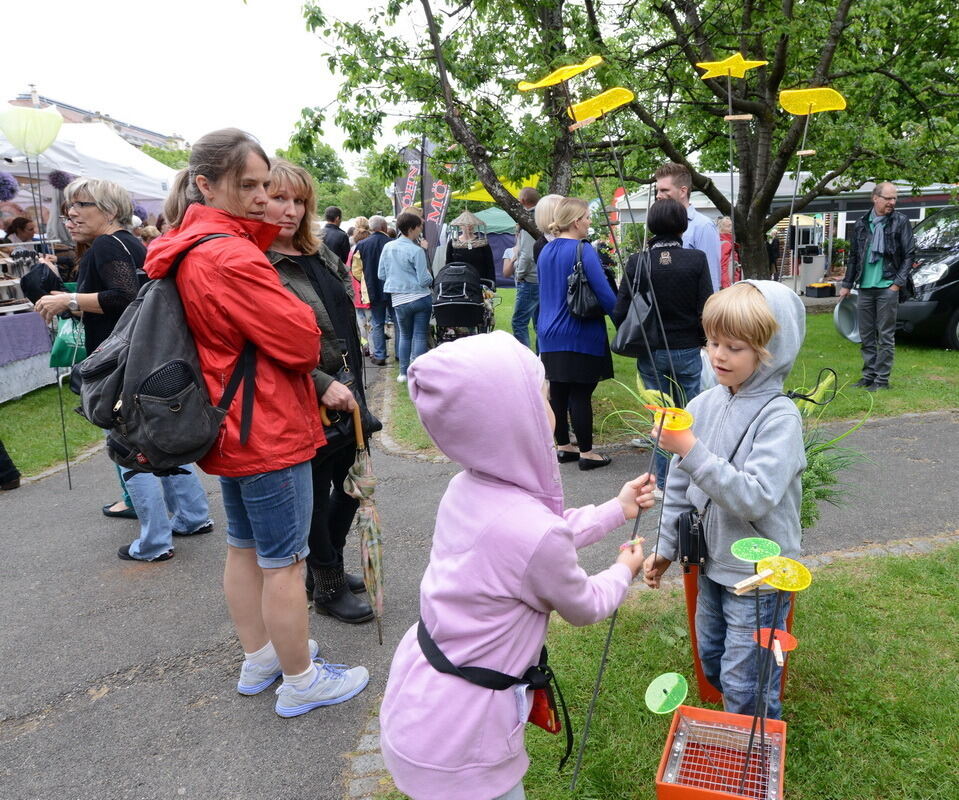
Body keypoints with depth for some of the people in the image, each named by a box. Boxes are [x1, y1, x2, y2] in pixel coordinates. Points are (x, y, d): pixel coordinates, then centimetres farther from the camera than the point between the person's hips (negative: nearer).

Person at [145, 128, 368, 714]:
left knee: (244, 546, 20)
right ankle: (301, 681, 20)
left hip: (230, 428, 10)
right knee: (285, 561, 4)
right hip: (269, 430, -10)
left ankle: (259, 658, 38)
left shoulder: (188, 249, 9)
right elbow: (302, 340, -21)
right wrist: (298, 313, 0)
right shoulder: (230, 256, -23)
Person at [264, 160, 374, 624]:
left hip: (346, 396, 8)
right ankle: (327, 587, 27)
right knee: (316, 496, 8)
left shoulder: (320, 255, 11)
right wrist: (322, 385, -25)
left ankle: (327, 567, 39)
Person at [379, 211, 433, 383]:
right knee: (420, 336, 3)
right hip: (421, 297, -4)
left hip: (399, 300, 4)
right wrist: (430, 278, 9)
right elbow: (425, 280, -13)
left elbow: (381, 275, 6)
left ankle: (404, 372, 21)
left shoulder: (388, 247, 1)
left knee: (404, 335, 18)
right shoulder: (416, 251, -14)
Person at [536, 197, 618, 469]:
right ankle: (586, 452, 7)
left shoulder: (546, 251, 10)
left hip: (550, 335, 8)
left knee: (558, 392, 12)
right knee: (581, 394, -1)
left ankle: (562, 446, 23)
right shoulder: (583, 251, -13)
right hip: (580, 335, -7)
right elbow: (604, 292, -17)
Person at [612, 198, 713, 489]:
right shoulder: (696, 260, -9)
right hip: (687, 351, 0)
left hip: (651, 353, 1)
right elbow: (707, 310, -9)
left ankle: (663, 481, 19)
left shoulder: (637, 262, -8)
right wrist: (702, 339, 10)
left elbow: (619, 312, -9)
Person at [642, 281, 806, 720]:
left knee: (745, 685, 7)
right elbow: (680, 485, 6)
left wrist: (692, 450, -33)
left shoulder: (779, 416, -20)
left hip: (758, 574, -6)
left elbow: (755, 498, -31)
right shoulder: (704, 405, -3)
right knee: (711, 660, 24)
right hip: (711, 563, 6)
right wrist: (665, 548, 10)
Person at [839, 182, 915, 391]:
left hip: (887, 288, -4)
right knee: (866, 336, 9)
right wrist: (847, 284, 14)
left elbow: (909, 254, 0)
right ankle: (868, 375, 19)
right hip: (864, 288, 4)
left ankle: (882, 379, 4)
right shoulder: (862, 224, 10)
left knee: (886, 336, -1)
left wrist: (899, 282, -8)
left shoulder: (901, 221, 0)